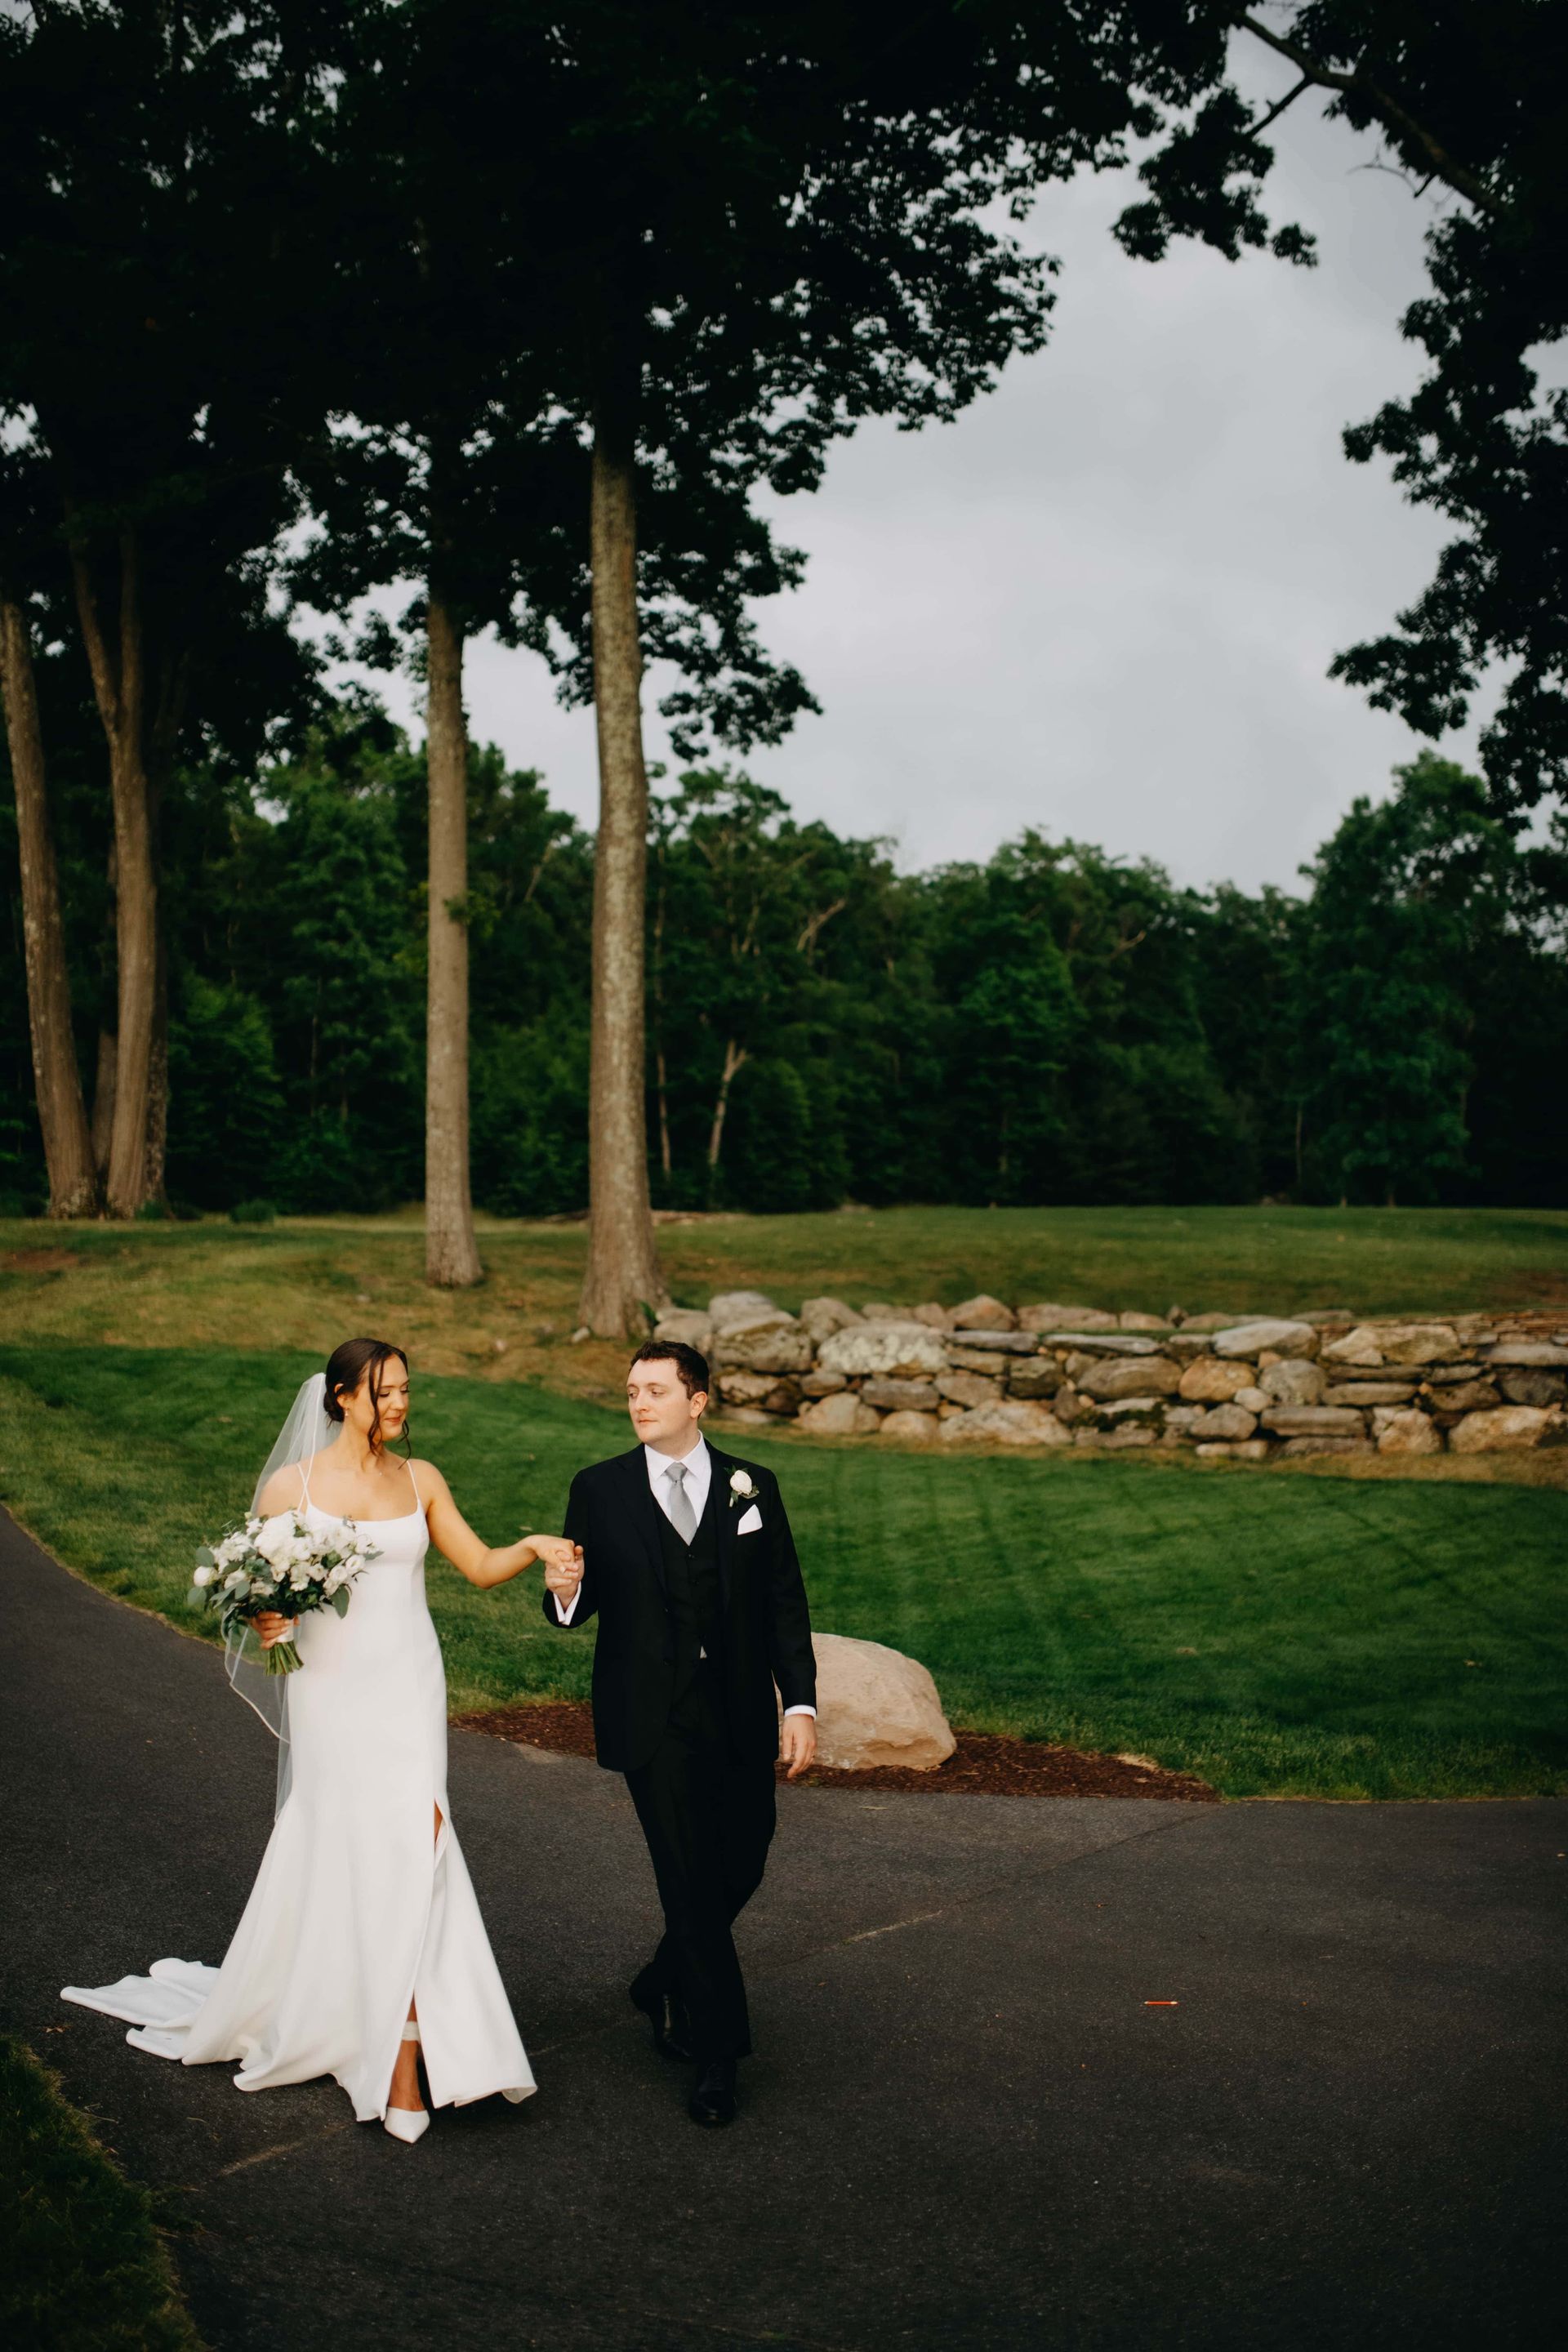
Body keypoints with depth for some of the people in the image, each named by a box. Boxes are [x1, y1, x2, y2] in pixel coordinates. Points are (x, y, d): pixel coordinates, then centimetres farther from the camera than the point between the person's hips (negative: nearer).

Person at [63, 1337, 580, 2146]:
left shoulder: (419, 1481, 7)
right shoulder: (290, 1486, -2)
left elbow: (481, 1566, 9)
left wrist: (533, 1547, -10)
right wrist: (264, 1623, -18)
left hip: (408, 1689, 2)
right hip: (331, 1690, -2)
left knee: (408, 1848, -10)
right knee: (336, 1858, 0)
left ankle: (399, 2067, -2)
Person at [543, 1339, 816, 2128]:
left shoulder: (753, 1487, 4)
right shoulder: (599, 1489, 0)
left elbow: (786, 1604, 4)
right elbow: (578, 1606, 2)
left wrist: (800, 1703, -3)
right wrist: (565, 1591, -22)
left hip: (740, 1721, 3)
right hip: (653, 1724, -3)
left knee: (740, 1871, 12)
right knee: (692, 1882, -3)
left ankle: (662, 1987, 39)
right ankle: (716, 2055, 11)